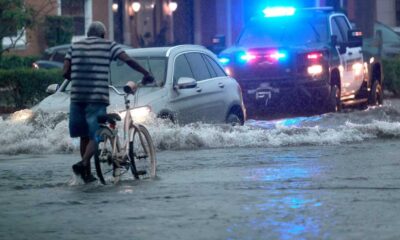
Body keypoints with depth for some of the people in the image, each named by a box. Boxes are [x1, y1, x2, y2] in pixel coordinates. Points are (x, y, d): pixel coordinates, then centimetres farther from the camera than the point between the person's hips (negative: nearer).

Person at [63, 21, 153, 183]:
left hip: (77, 97, 3)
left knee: (84, 136, 17)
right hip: (98, 96, -3)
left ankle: (87, 173, 19)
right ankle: (83, 163, -25)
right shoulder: (108, 45, 6)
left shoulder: (75, 47, 14)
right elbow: (128, 60, -6)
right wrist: (146, 74, 1)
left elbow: (65, 73, 8)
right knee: (95, 136, 0)